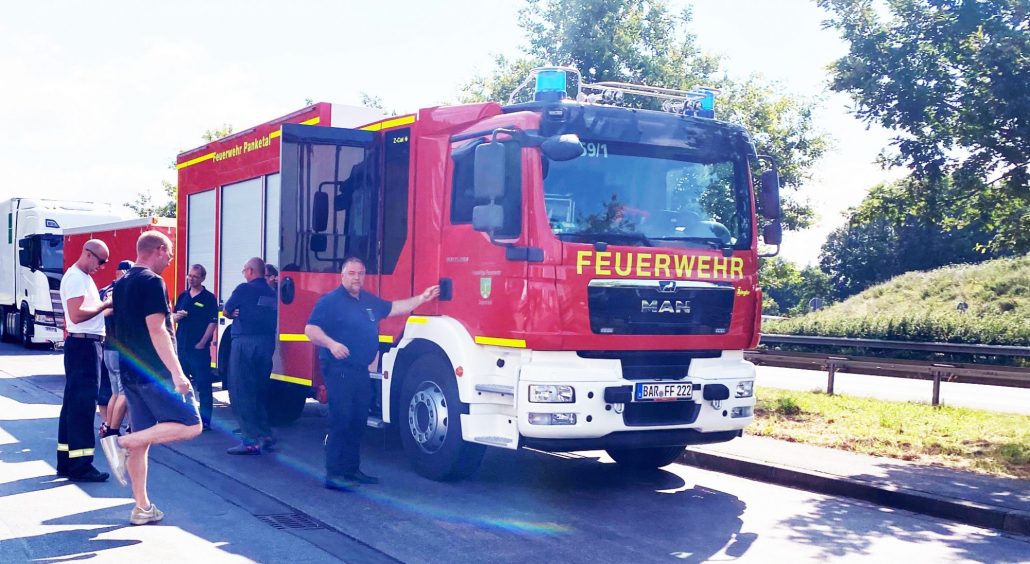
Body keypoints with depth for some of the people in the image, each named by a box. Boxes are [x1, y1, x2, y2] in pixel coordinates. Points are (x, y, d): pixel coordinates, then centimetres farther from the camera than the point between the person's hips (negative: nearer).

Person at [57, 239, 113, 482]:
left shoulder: (84, 277, 18)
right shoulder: (75, 277, -13)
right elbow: (76, 315, -23)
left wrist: (107, 307, 5)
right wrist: (105, 305, -15)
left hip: (89, 345, 10)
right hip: (83, 345, -10)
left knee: (74, 402, 12)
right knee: (83, 403, -8)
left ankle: (66, 461, 19)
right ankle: (80, 465, -6)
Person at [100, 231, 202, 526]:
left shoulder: (122, 283, 16)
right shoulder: (152, 282, -12)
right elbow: (156, 330, -21)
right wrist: (176, 372, -23)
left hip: (130, 369, 9)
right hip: (155, 371, -9)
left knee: (142, 439, 11)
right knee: (190, 425, -5)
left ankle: (142, 507, 13)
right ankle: (122, 442, -16)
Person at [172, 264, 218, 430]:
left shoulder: (209, 298, -5)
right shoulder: (183, 296, 12)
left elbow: (213, 322, -10)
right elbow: (173, 316, 18)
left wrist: (202, 342, -15)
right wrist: (177, 315, -7)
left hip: (199, 347, -6)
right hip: (181, 346, 6)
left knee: (203, 385, -3)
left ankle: (205, 420, -1)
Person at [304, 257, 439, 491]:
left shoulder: (369, 300, 16)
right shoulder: (330, 301, -7)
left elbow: (393, 308, 27)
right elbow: (311, 329, -13)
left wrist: (422, 298, 22)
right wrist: (331, 343, -29)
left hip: (361, 371, 8)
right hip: (339, 371, -8)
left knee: (358, 422, 11)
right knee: (341, 421, -11)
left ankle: (351, 469, 19)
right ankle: (334, 474, -9)